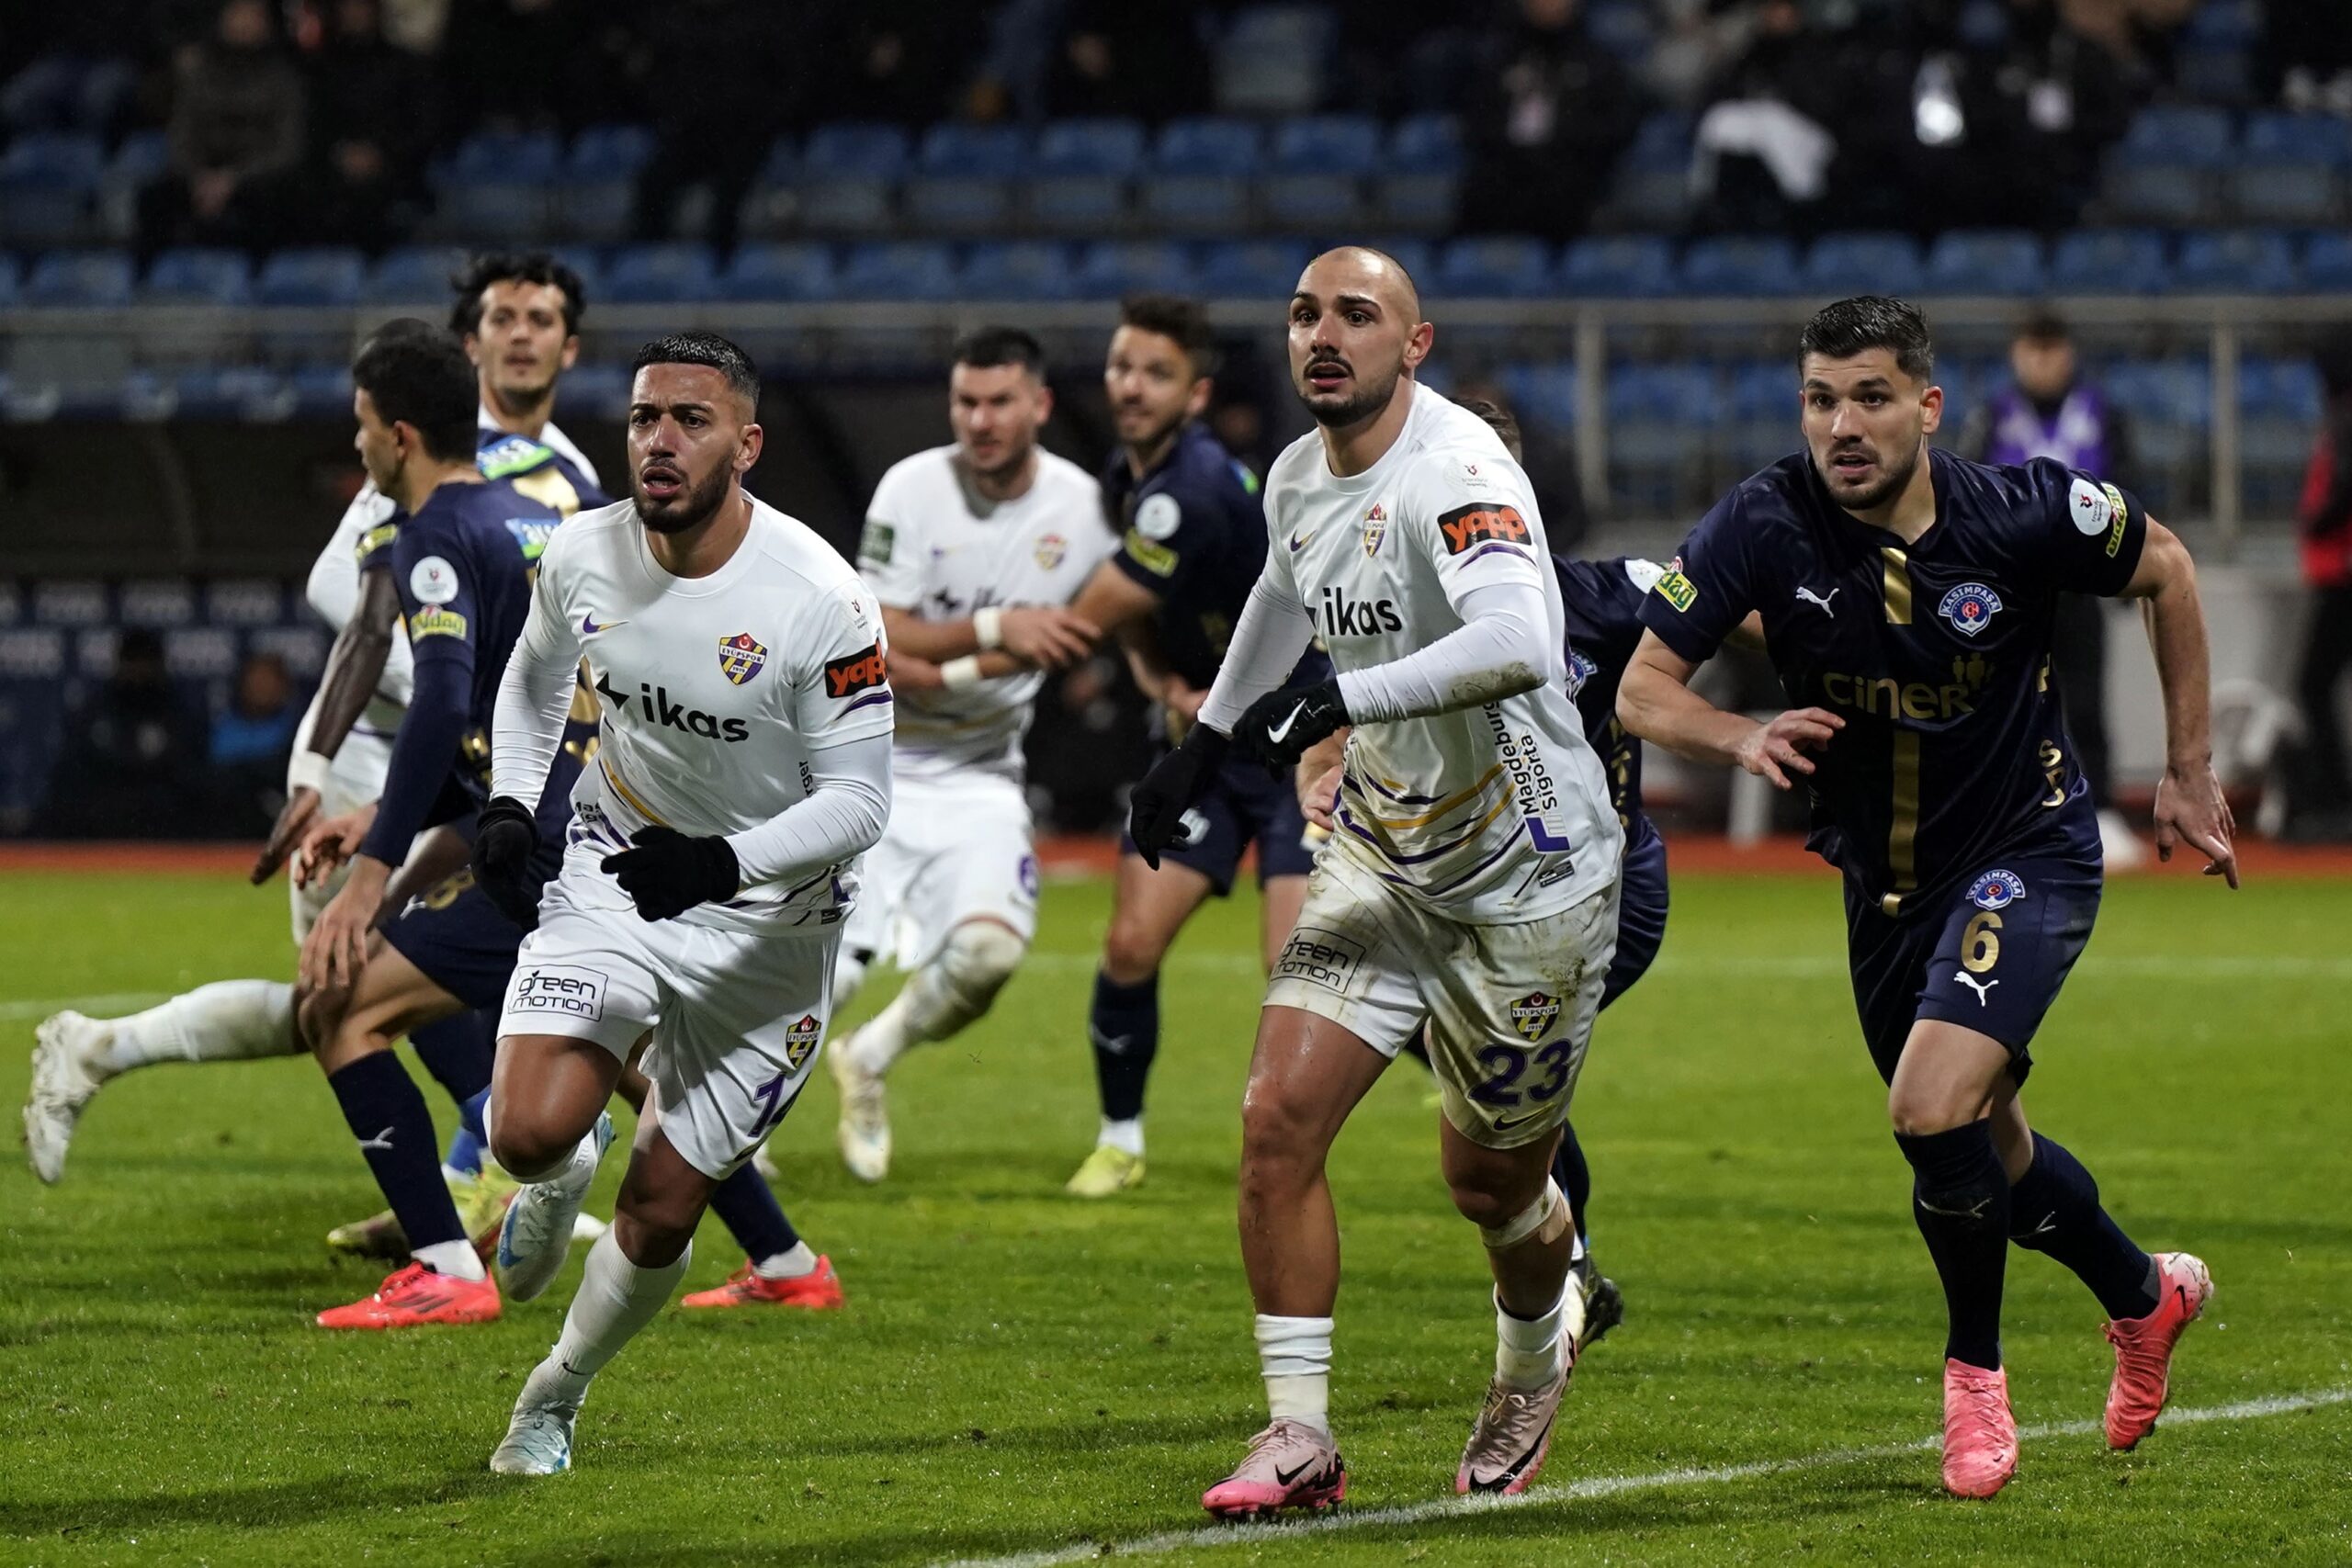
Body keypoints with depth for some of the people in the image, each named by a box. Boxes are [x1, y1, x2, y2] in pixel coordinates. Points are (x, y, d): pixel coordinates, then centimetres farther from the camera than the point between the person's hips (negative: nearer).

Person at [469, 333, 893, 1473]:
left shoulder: (817, 601, -24)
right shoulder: (584, 556, -10)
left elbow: (858, 802, -18)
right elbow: (534, 681, 13)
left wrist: (724, 862, -34)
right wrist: (506, 806, -4)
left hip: (764, 922, -2)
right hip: (612, 876, 2)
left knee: (660, 1218, 4)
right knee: (528, 1136, -21)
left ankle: (556, 1397, 33)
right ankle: (566, 1174, 18)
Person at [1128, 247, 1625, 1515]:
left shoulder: (1455, 473, -24)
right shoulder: (1299, 479, 3)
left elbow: (1515, 645, -42)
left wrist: (1343, 701, -43)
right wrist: (1203, 744, 34)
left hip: (1527, 875, -6)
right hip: (1382, 852, 6)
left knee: (1491, 1181, 8)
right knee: (1279, 1118, -10)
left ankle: (1536, 1358, 43)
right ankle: (1299, 1438, -3)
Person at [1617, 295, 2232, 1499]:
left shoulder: (2022, 515, -19)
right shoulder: (1765, 526, -16)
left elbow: (2164, 571, 0)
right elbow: (1643, 688, -13)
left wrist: (2189, 768, 4)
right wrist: (1742, 737, -35)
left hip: (2026, 849, -4)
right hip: (1883, 878, 4)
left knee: (1932, 1112, -23)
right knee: (1985, 1151, 17)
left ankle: (1974, 1367, 4)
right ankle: (2144, 1292, 47)